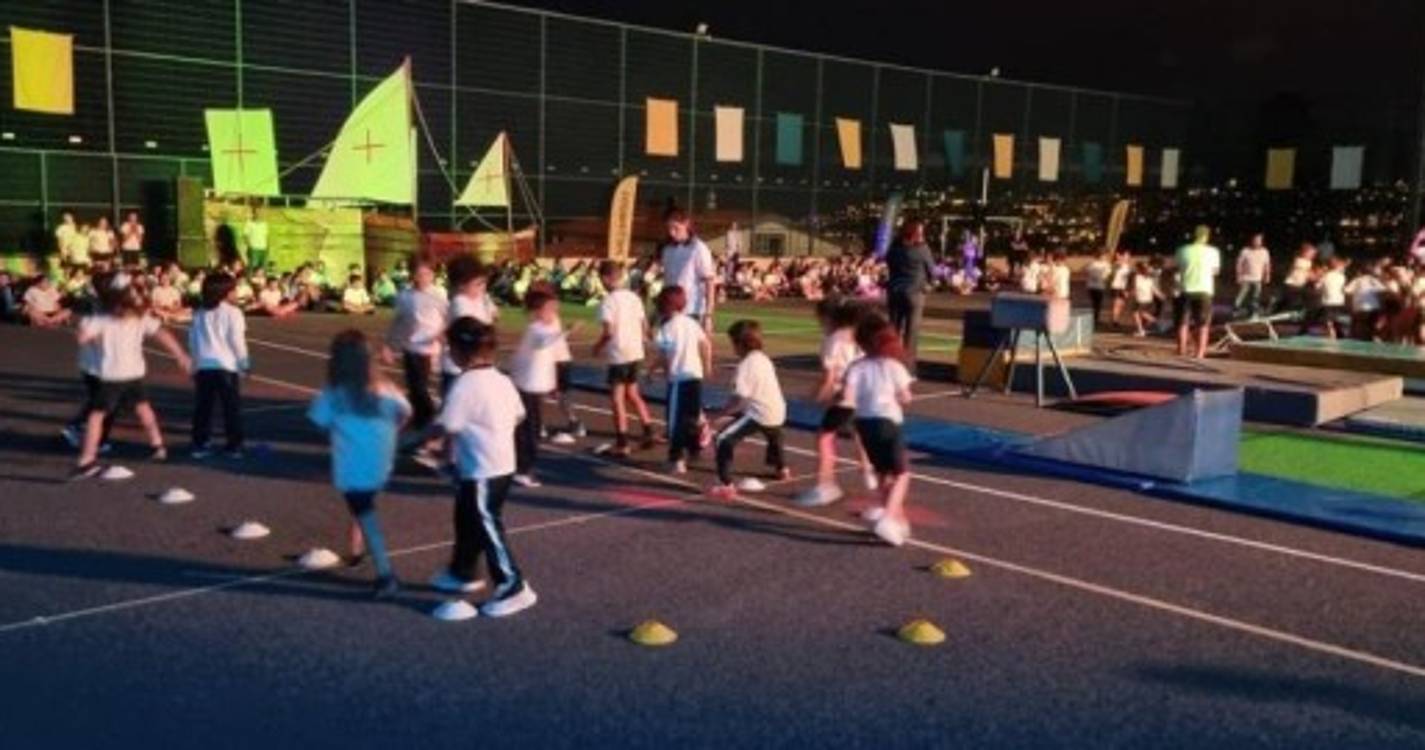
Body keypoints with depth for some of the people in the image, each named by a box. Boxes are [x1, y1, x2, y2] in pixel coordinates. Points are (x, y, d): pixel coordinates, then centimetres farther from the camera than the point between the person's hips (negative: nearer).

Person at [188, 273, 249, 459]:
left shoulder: (199, 313, 12)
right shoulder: (232, 312, -5)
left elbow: (192, 340, 12)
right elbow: (237, 341, -9)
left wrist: (197, 361, 19)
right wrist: (244, 363, -1)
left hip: (203, 365, 5)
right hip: (226, 365, -5)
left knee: (203, 407, 9)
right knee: (232, 407, 3)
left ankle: (199, 445, 9)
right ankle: (234, 446, 4)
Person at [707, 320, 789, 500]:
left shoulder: (746, 365, -17)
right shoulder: (764, 359, 10)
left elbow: (740, 399, -24)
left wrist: (720, 414, -19)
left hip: (759, 414, -9)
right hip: (777, 411, 10)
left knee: (724, 439, -12)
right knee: (773, 436, 41)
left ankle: (726, 486, -21)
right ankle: (781, 468, 68)